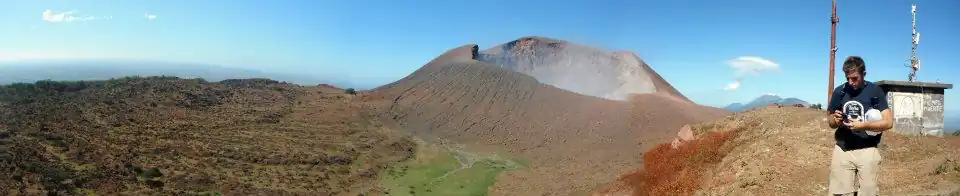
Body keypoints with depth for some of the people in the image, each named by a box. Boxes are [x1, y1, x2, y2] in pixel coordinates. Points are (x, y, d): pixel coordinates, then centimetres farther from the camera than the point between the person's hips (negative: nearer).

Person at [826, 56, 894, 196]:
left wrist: (863, 125, -21)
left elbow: (888, 122, -6)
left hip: (867, 151, -2)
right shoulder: (839, 91, 6)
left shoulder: (875, 91, -1)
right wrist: (836, 120, -7)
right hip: (842, 151, 2)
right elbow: (830, 122, 16)